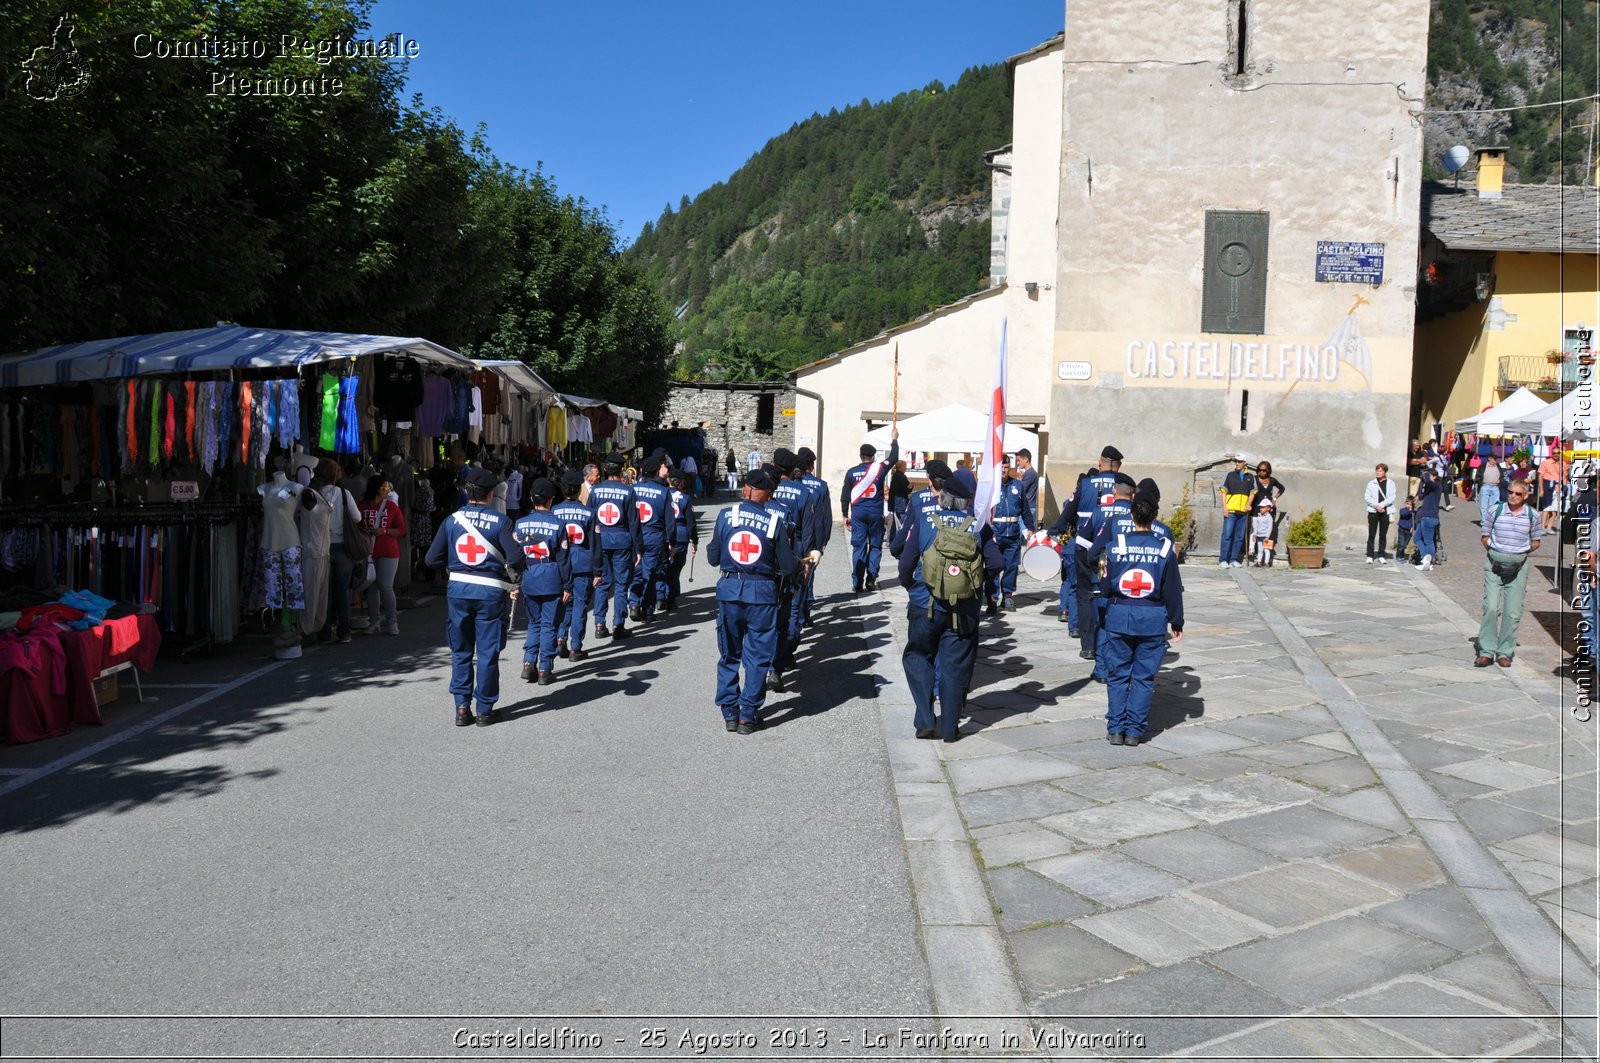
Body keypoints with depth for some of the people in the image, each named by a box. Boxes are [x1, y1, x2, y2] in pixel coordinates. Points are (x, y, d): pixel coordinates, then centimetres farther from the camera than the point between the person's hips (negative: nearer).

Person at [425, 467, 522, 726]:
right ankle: (485, 709, 12)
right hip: (490, 591, -3)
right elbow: (516, 559, -16)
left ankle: (462, 707, 14)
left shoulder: (452, 519, 0)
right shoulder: (500, 520, -8)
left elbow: (433, 558, -1)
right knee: (487, 653, 6)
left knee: (460, 651, 14)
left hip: (458, 590, 3)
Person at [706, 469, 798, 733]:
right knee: (757, 657, 9)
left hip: (729, 589, 2)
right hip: (762, 592, -2)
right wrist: (800, 561, 18)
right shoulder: (774, 521, -6)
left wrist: (710, 544, 24)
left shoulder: (726, 515, -2)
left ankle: (729, 713, 21)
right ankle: (748, 716, 13)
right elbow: (787, 567, -3)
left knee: (729, 655, 16)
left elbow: (713, 557, 3)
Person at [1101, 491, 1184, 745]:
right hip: (1153, 619, 0)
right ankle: (1135, 730, 8)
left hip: (1119, 616, 0)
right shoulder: (1165, 548, -3)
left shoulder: (1116, 545, -3)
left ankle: (1115, 729, 9)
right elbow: (1173, 589, 1)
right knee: (1143, 677, 7)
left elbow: (1106, 585, 2)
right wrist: (1177, 623, 9)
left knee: (1117, 675, 9)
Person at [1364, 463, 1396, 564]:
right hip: (1373, 511, 0)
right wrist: (1376, 505, -14)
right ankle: (1370, 556, 3)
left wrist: (1381, 505, -16)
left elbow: (1392, 497, -4)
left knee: (1383, 535, 5)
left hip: (1385, 511, 0)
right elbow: (1367, 497, 0)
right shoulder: (1371, 483, 6)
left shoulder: (1390, 483, 5)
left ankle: (1381, 556, 11)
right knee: (1371, 534, 0)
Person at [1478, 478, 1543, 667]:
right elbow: (1485, 537, 8)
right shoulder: (1496, 510, 0)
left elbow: (1536, 542, 12)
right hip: (1495, 563, -1)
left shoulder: (1532, 515, 3)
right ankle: (1487, 651, -2)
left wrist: (1523, 552, 2)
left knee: (1513, 612, 2)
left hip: (1519, 565, 1)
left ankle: (1505, 653, 11)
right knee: (1491, 607, -9)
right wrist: (1493, 552, -1)